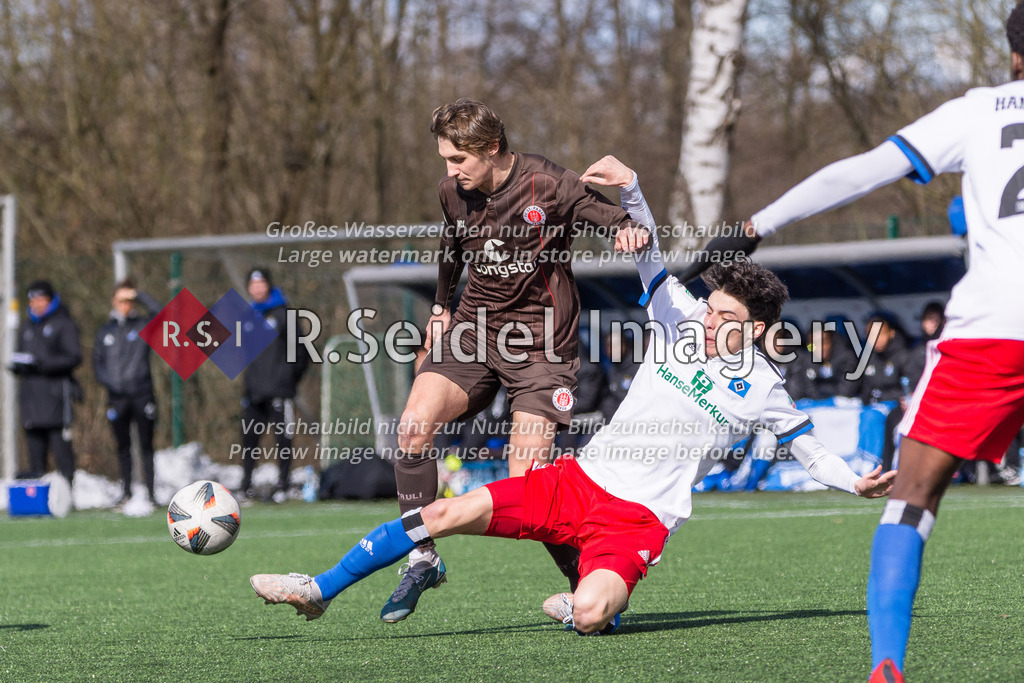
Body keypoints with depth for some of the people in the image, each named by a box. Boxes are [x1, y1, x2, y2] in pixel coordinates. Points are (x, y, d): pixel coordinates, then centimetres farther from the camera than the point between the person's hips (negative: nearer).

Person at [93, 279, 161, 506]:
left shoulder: (144, 326, 3)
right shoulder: (105, 332, 13)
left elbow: (159, 311, -15)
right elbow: (97, 360, 14)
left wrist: (139, 295, -14)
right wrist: (106, 381, -3)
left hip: (142, 394, -3)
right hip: (117, 397, 3)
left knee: (146, 445, -3)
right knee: (123, 447, 7)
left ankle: (150, 491, -1)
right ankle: (126, 491, 13)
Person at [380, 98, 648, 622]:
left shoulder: (549, 187, -14)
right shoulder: (453, 193, 3)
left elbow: (625, 227, -10)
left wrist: (630, 230, -33)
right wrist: (441, 307, 30)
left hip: (539, 343, -5)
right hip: (473, 329, 5)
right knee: (414, 424, -20)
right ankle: (422, 560, -9)